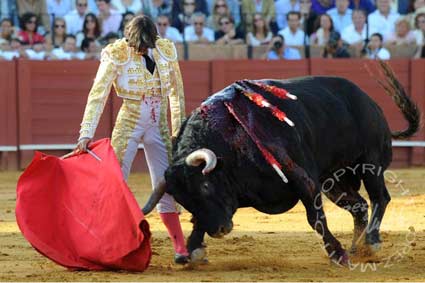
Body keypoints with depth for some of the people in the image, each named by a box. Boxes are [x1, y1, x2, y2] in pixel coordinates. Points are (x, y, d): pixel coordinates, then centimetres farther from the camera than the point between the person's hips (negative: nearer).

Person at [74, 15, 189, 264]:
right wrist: (86, 134, -25)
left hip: (160, 126, 3)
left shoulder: (166, 50, -4)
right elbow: (98, 95, -18)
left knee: (165, 186, 4)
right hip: (129, 124, -3)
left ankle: (180, 248, 8)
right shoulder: (116, 55, -14)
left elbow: (177, 92, 7)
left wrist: (178, 130, 7)